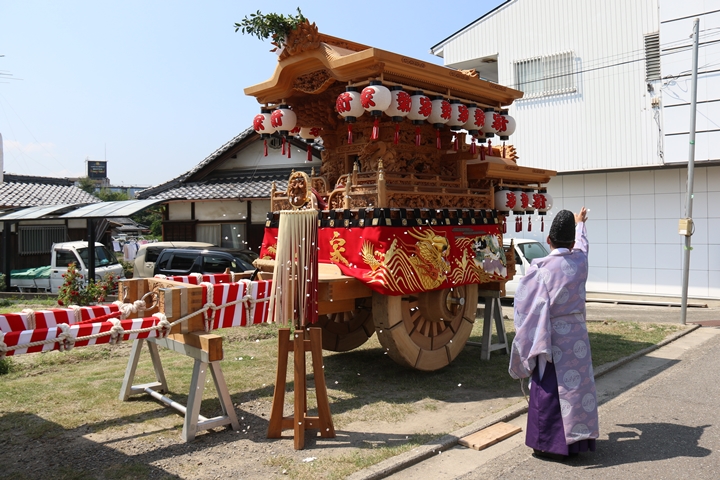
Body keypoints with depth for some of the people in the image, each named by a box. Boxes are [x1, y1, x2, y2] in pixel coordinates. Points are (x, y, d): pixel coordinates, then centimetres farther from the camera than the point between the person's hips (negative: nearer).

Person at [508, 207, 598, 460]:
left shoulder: (540, 268, -15)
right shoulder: (580, 260, -1)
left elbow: (526, 306, -12)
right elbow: (582, 244, 23)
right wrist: (580, 223, 43)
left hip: (551, 337, -4)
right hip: (576, 335, 5)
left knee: (549, 389, 4)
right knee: (576, 384, 13)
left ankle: (550, 443, 12)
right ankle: (576, 439, 25)